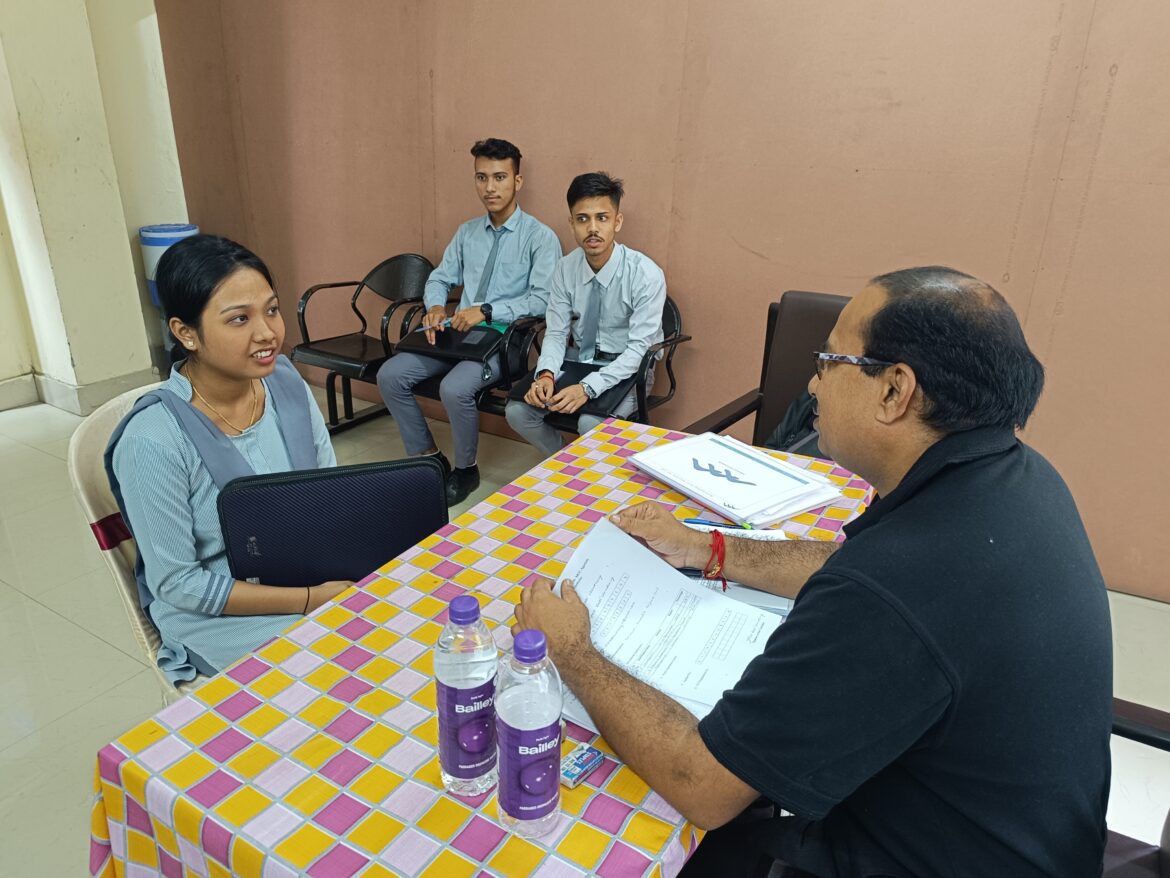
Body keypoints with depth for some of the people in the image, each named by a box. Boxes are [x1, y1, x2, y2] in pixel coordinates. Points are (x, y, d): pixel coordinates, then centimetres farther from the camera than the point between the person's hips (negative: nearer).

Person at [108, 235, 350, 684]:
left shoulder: (287, 382, -6)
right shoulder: (154, 439, -23)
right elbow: (176, 583, -16)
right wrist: (311, 600, -22)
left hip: (318, 577, 6)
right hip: (221, 614, -5)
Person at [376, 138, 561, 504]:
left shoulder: (540, 237, -4)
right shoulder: (467, 232, 15)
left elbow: (543, 299, -14)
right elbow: (439, 279, 18)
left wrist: (487, 311, -20)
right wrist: (435, 307, -5)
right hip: (457, 331, 6)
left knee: (454, 388, -32)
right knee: (390, 375, -11)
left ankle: (465, 470, -3)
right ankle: (428, 457, 6)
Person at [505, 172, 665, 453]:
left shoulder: (646, 274, -20)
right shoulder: (566, 268, -6)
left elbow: (638, 348, -22)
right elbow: (556, 334, -2)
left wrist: (588, 388, -33)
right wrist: (546, 374, -24)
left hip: (628, 367, -4)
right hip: (579, 359, 5)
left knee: (591, 423, -32)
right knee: (517, 411, -13)